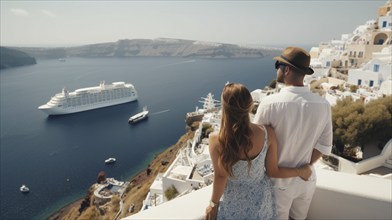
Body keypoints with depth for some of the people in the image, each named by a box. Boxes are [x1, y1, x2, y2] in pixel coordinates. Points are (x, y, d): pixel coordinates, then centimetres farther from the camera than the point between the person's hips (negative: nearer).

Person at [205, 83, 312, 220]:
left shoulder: (216, 140, -29)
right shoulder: (267, 134, -22)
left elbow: (220, 176, -19)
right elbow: (273, 171, -11)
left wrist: (213, 204, -2)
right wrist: (300, 171, 7)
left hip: (233, 201, -2)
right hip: (260, 197, 2)